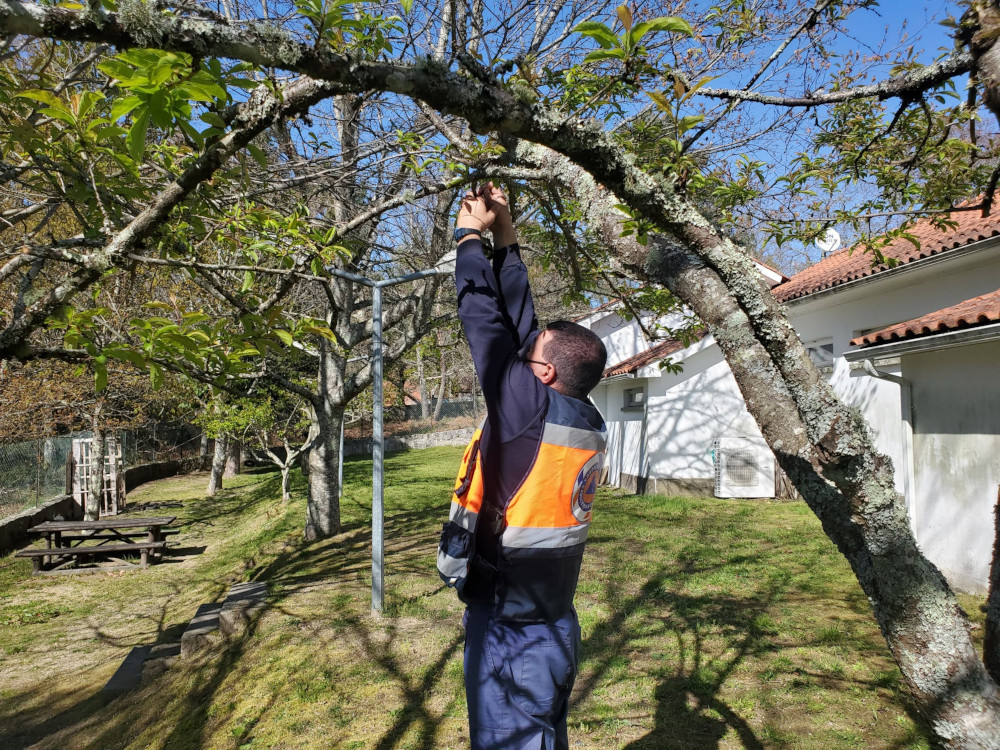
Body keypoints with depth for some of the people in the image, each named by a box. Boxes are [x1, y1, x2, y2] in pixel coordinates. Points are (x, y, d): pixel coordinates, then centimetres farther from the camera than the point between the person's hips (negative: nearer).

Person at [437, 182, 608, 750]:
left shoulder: (530, 408, -22)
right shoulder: (588, 422, -2)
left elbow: (486, 319, -13)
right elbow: (521, 324, 5)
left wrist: (471, 235, 1)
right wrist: (505, 238, 11)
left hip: (513, 639, -8)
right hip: (554, 629, 8)